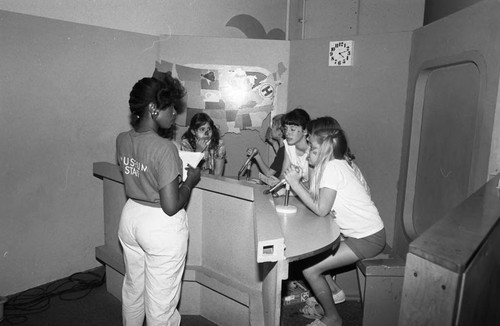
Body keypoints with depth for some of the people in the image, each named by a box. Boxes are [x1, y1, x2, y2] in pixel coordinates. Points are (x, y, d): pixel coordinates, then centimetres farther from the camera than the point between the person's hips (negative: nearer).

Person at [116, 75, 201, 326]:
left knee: (133, 289, 27)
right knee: (160, 303, 10)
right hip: (162, 226, -7)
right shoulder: (164, 149, -25)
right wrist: (189, 181, -8)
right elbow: (171, 206, -24)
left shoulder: (122, 140, -2)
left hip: (130, 217, 8)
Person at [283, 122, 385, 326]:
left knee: (309, 269, -9)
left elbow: (321, 209, -23)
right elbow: (317, 200, 6)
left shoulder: (332, 167, -20)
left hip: (367, 239, -9)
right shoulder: (336, 165, 9)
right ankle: (324, 306, 25)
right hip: (358, 232, 10)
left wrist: (296, 184, -17)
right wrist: (295, 184, -7)